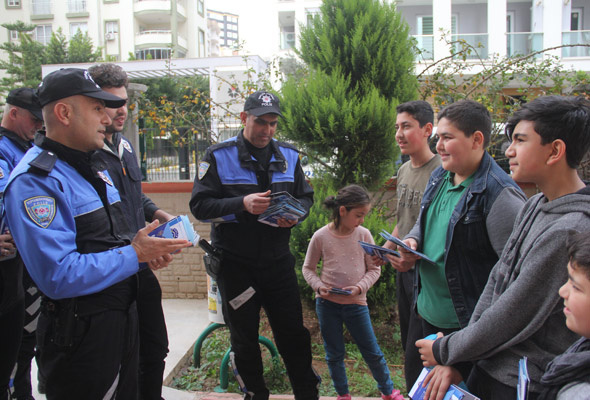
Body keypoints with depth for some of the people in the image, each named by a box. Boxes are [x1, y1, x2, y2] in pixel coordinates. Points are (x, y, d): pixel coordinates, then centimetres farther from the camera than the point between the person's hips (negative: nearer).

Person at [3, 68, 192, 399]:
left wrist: (148, 251, 1)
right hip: (80, 332, -9)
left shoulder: (94, 169, 12)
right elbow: (59, 276, -29)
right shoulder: (36, 180, -20)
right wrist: (134, 254, -22)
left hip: (123, 317, 9)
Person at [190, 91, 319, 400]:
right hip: (235, 263, -2)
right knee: (244, 337, 13)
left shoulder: (288, 156, 6)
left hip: (278, 261, 2)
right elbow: (200, 205, -11)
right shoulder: (218, 156, -5)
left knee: (293, 333, 7)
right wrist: (242, 204, -26)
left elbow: (306, 197, 11)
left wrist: (295, 214, -11)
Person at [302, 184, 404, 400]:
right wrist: (319, 286, -14)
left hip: (356, 303, 1)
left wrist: (360, 288, -15)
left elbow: (374, 269, 0)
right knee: (334, 354, 13)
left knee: (372, 352, 10)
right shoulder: (321, 236, -9)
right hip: (327, 303, 0)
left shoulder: (363, 234, -6)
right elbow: (308, 268, 3)